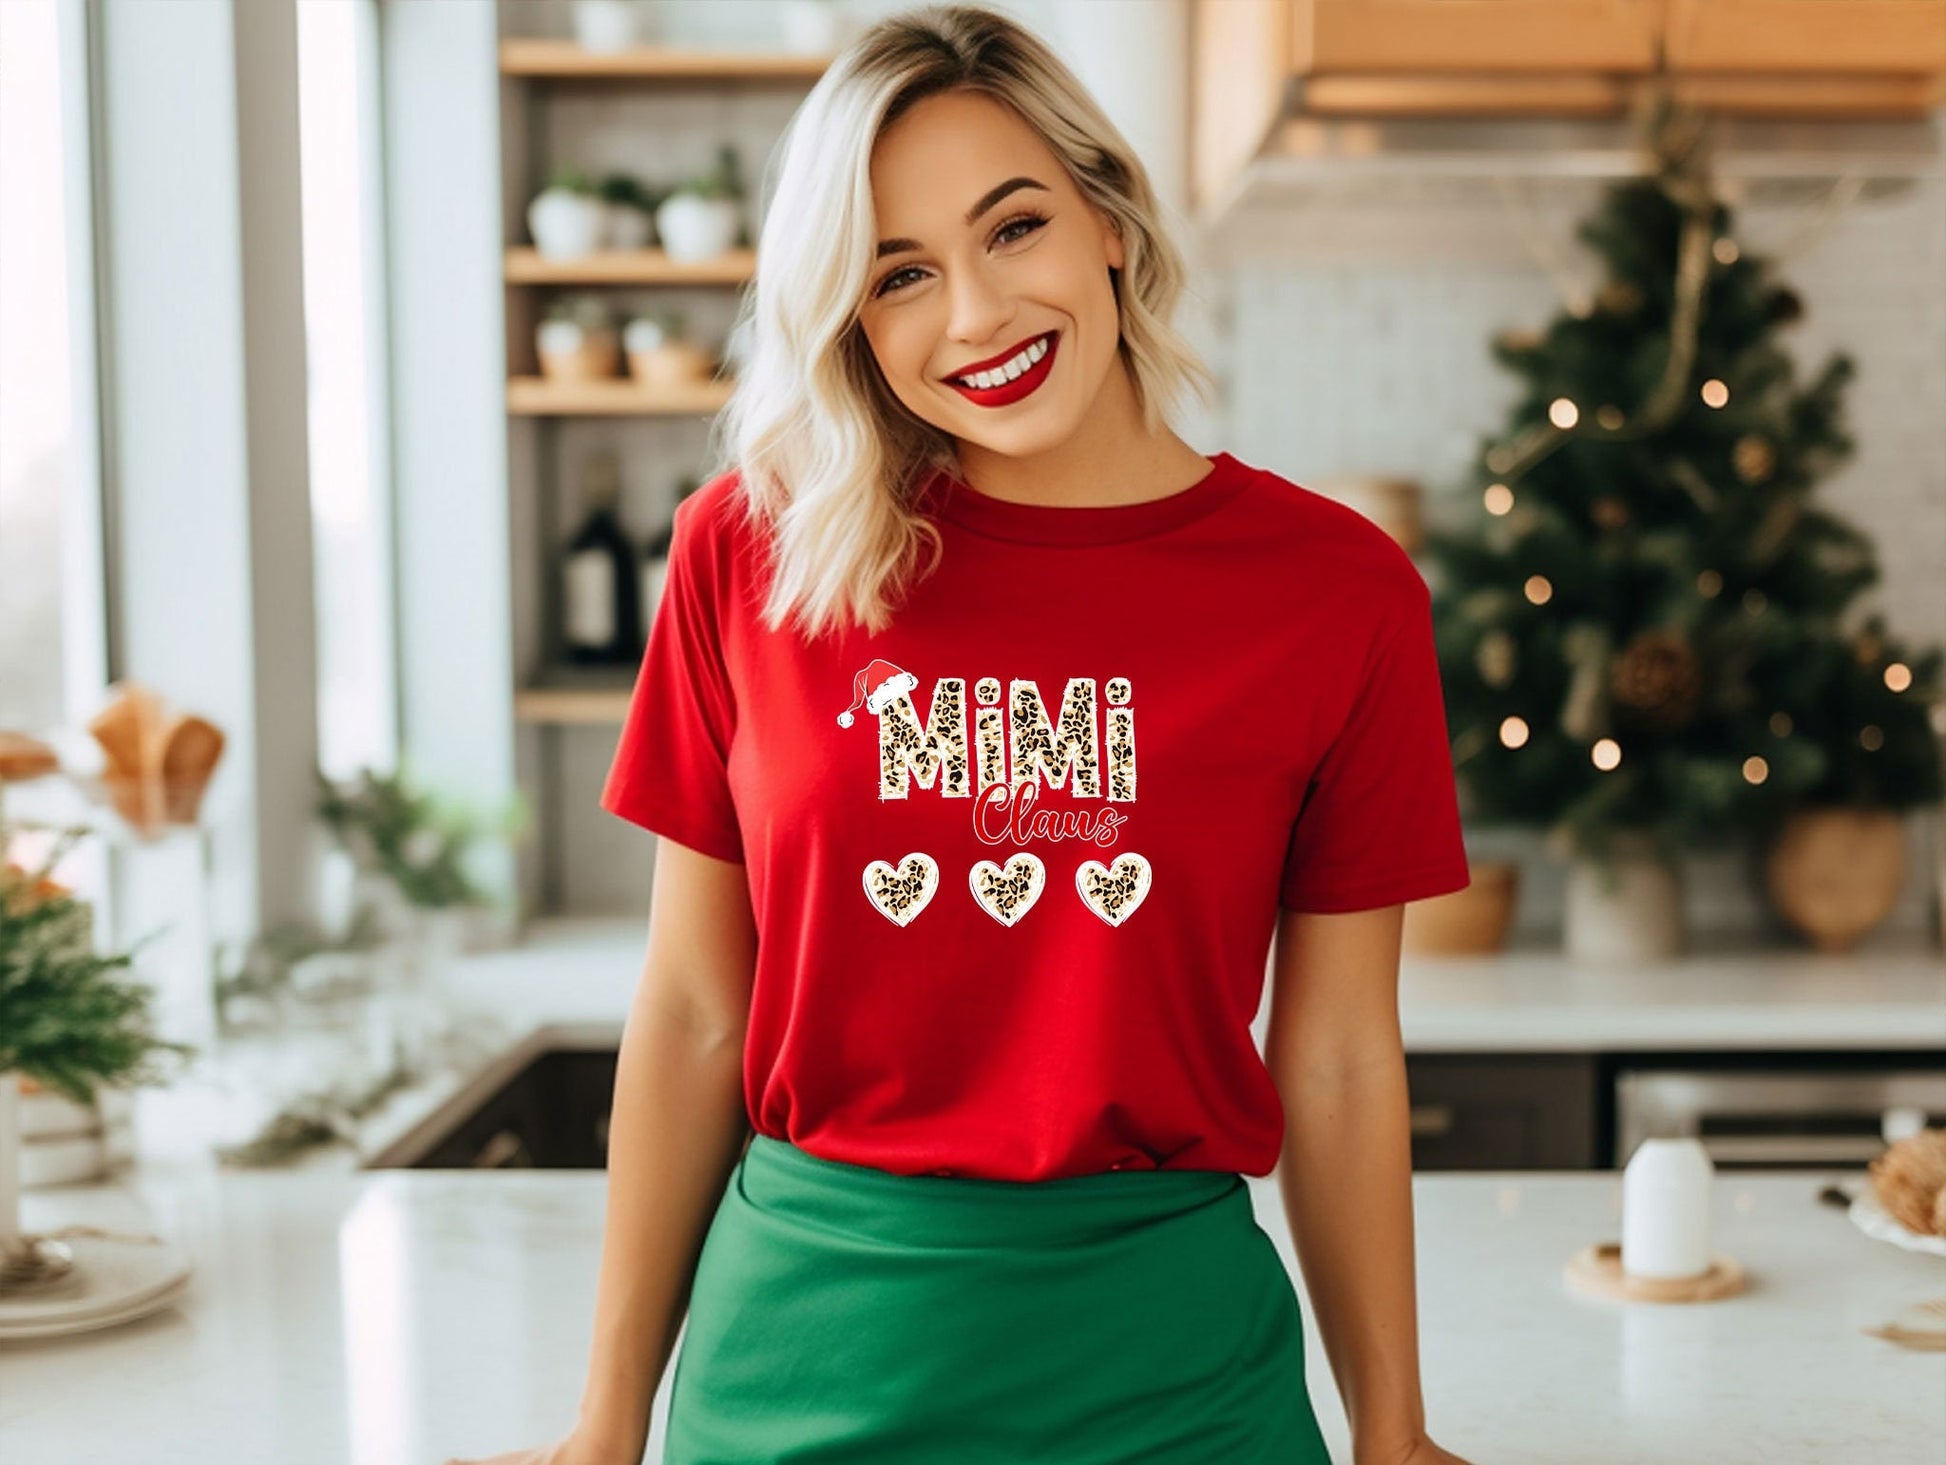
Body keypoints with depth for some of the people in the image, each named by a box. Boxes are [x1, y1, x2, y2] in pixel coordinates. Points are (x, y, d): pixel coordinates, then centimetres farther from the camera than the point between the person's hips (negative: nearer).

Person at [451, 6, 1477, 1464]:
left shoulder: (1335, 589, -5)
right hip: (808, 1345, 1)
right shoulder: (752, 552, -4)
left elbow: (1337, 1063, 1)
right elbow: (694, 1015, 1)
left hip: (1163, 1345, 0)